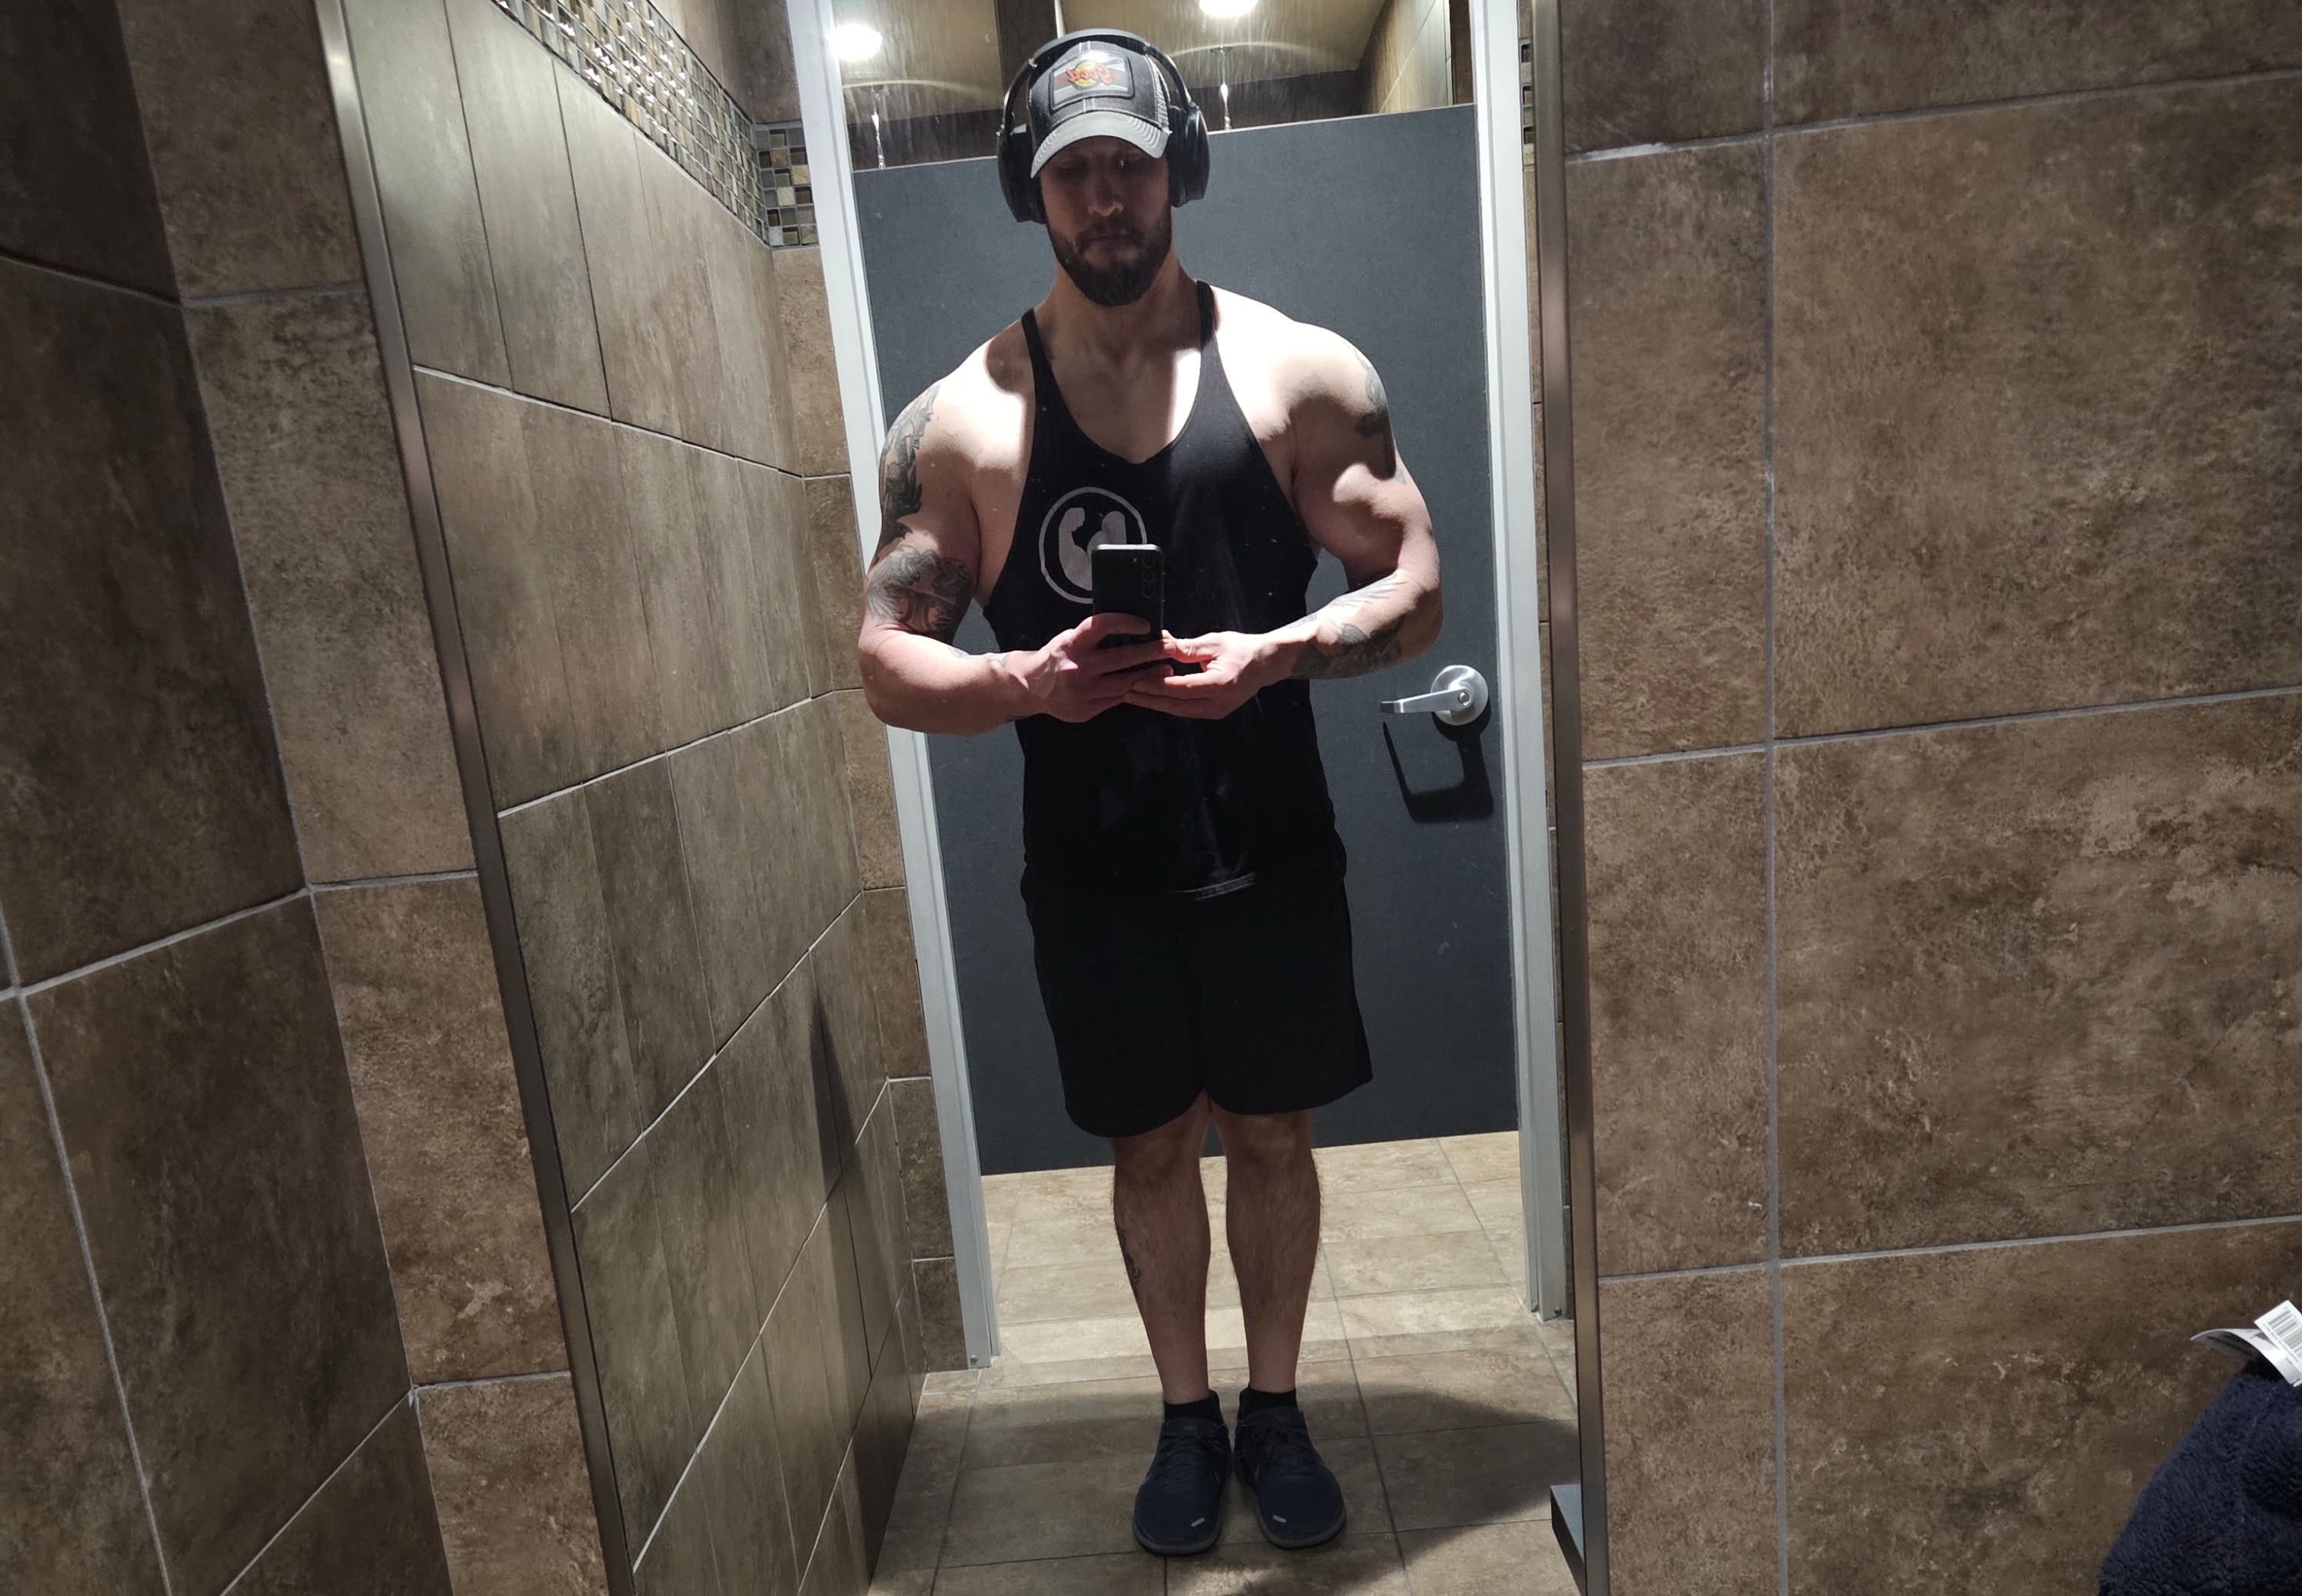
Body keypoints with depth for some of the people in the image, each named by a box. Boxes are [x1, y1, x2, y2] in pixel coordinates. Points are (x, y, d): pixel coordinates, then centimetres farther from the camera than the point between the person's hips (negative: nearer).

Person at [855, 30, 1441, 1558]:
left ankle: (1276, 1407, 40)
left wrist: (1280, 653, -23)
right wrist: (1020, 682, -24)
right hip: (1092, 870, 0)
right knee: (1152, 1146, 16)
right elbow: (889, 661, -3)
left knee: (1270, 1136, 15)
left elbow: (1416, 588, -3)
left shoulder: (1300, 370, -2)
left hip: (1270, 851, 0)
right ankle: (1188, 1416, 40)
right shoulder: (960, 417, -2)